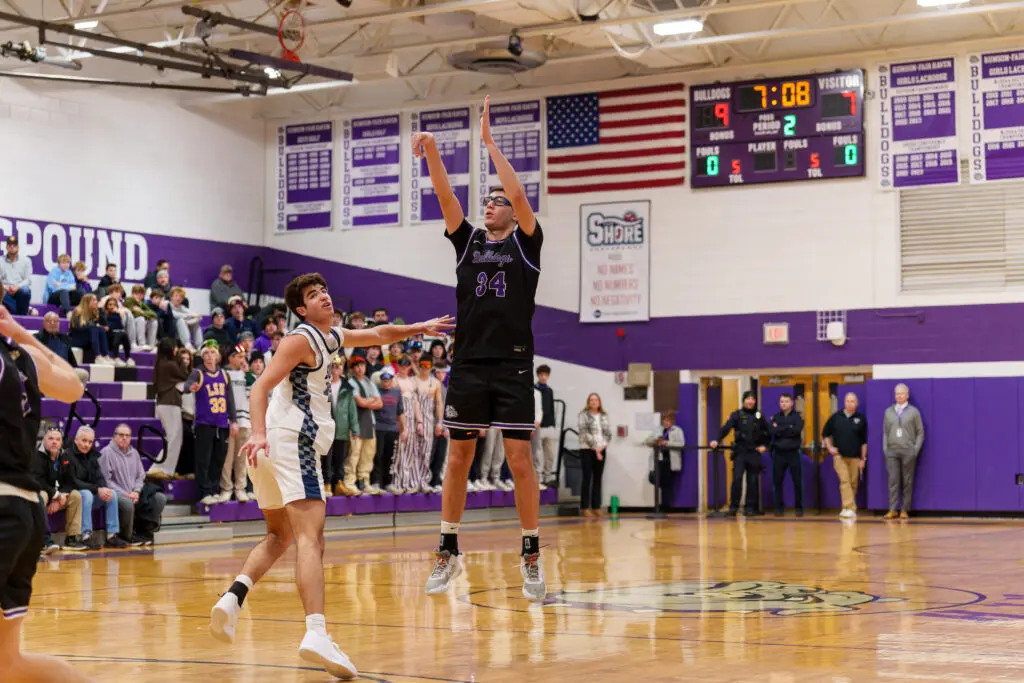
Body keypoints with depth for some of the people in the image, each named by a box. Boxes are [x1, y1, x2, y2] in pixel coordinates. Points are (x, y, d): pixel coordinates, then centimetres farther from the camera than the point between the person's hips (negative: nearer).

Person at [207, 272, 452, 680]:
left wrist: (420, 328, 37)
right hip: (292, 442, -10)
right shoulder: (302, 339, -5)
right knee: (310, 538, -20)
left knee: (280, 536, 22)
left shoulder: (332, 337, 21)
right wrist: (259, 433, -30)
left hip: (272, 447, 10)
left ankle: (232, 598, 3)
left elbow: (379, 335, 38)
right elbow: (261, 386, -17)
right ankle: (316, 633, -33)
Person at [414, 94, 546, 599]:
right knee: (458, 457, 6)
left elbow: (519, 195, -11)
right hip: (468, 364, 3)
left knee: (520, 458, -4)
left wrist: (490, 143, -12)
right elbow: (446, 198, 0)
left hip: (513, 365, -3)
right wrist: (431, 152, -14)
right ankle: (449, 550, 15)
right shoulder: (468, 241, 13)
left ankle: (531, 554, 5)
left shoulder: (526, 242, 5)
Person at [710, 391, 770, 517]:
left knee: (752, 481, 5)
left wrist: (764, 445, 6)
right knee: (737, 478, -12)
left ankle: (751, 507, 10)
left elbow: (768, 432, 19)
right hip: (740, 451, -2)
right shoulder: (737, 415, 1)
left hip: (754, 453, 2)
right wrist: (717, 440, -27)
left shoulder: (759, 416, 9)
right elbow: (726, 428, -12)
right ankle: (733, 506, -6)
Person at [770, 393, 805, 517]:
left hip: (793, 453, -2)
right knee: (777, 482, 3)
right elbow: (773, 431, -8)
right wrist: (788, 428, -13)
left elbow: (797, 430, -16)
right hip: (779, 453, 2)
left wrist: (780, 429, -10)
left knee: (797, 482, 0)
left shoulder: (797, 416, 2)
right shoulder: (775, 417, 9)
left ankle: (799, 508, 9)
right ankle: (779, 508, 11)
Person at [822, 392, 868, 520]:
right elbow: (825, 433, 14)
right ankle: (850, 509, -20)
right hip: (839, 455, -1)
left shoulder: (861, 419, 2)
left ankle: (847, 509, 17)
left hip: (854, 457, 1)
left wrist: (863, 459, 2)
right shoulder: (836, 417, 3)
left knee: (853, 484, 4)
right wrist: (829, 447, 1)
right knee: (844, 481, -13)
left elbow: (864, 441, 4)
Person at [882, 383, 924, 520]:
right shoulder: (888, 412, 11)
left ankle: (905, 510, 4)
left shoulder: (913, 412, 4)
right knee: (893, 480, -3)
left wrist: (916, 450, -5)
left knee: (907, 482, 0)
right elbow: (885, 432, 13)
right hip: (891, 451, 2)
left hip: (908, 452, -2)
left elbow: (920, 432, 4)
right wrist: (885, 448, 4)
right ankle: (892, 510, -3)